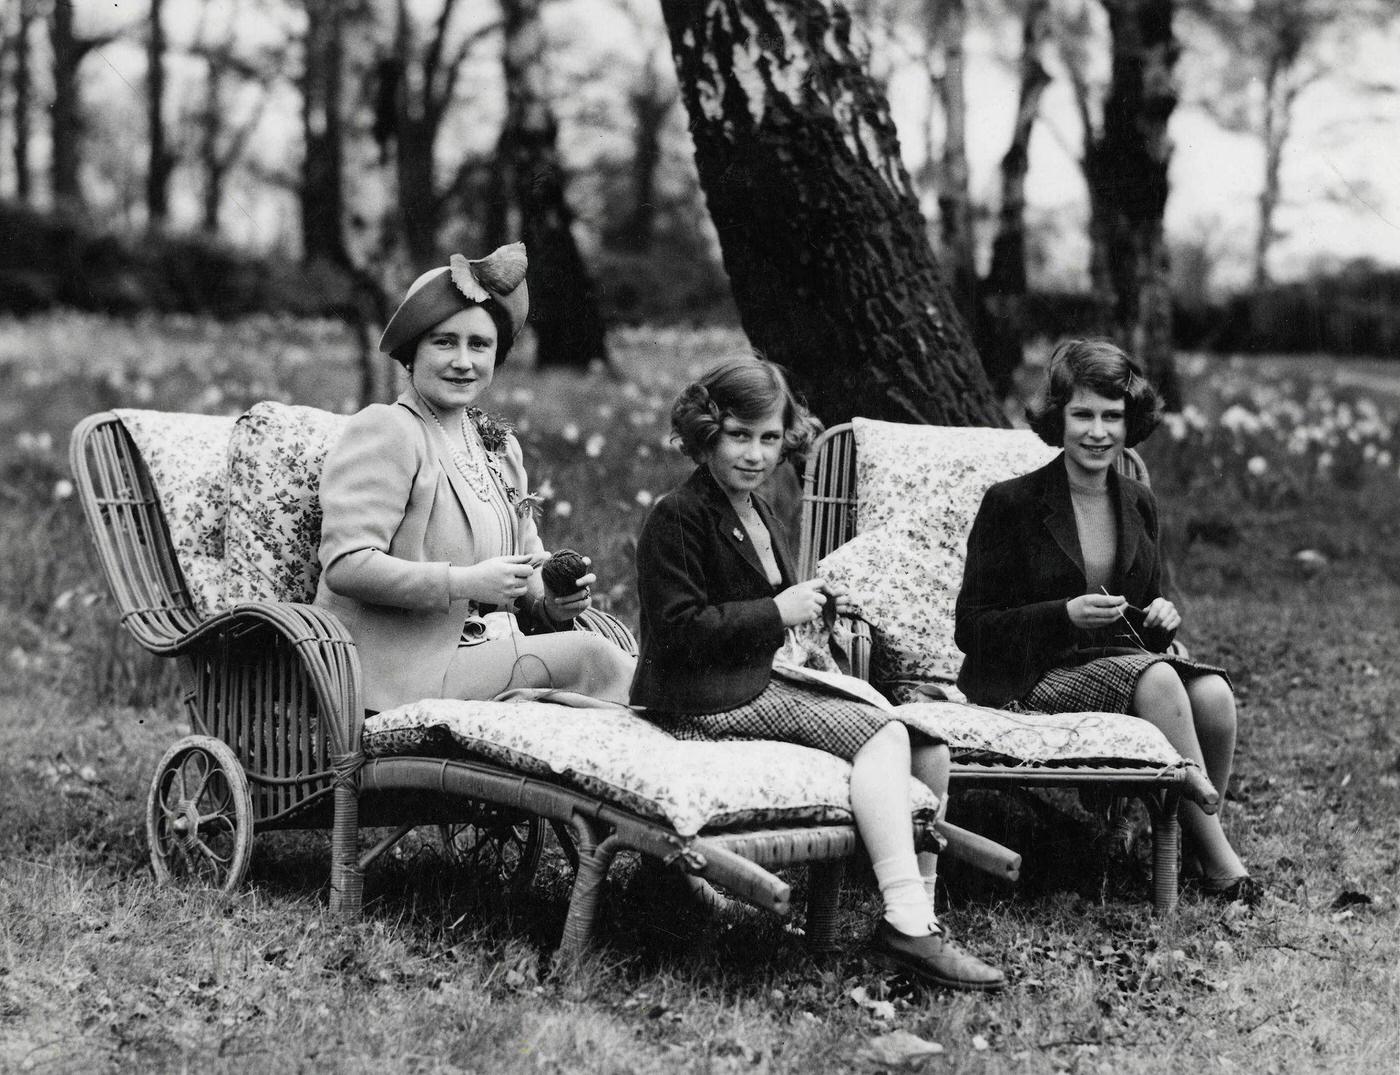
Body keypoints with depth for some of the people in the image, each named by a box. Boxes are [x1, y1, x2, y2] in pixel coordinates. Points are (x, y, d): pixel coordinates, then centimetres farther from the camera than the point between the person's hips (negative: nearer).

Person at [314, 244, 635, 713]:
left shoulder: (499, 445, 20)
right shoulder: (385, 432, -6)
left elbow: (527, 566, 24)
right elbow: (344, 565, -17)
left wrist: (552, 599, 0)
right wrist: (466, 584, -20)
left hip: (493, 655, 7)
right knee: (585, 655, -22)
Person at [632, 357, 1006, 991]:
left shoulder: (760, 517, 21)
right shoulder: (677, 517, -9)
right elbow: (678, 633, -18)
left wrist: (812, 605, 12)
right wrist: (778, 612, -16)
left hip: (761, 684, 9)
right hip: (707, 704, -9)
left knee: (929, 743, -5)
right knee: (882, 736, -24)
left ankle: (917, 914, -7)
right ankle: (906, 927, -29)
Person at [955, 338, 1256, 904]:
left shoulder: (1137, 503, 10)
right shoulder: (1011, 503, -6)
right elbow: (970, 629, -7)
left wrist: (1162, 615, -2)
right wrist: (1066, 615, -19)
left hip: (1124, 656, 5)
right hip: (1032, 679, -5)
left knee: (1213, 694, -26)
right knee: (1157, 681, -32)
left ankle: (1198, 846, -9)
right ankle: (1220, 859, -23)